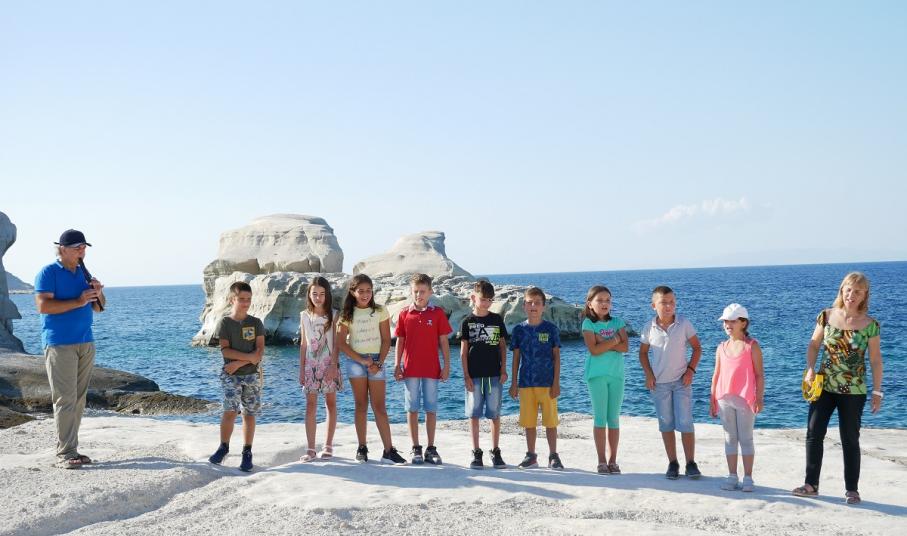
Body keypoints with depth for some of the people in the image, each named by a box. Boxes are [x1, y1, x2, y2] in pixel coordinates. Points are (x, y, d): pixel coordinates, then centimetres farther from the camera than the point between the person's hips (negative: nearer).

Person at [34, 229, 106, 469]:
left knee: (79, 399, 7)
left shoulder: (84, 273, 16)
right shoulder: (48, 273, -4)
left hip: (85, 343, 7)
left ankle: (71, 449, 12)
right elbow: (43, 305, -16)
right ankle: (65, 454, -7)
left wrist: (98, 294, -4)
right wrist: (78, 302, -20)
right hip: (59, 344, -7)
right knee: (65, 399, -9)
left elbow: (98, 308, 18)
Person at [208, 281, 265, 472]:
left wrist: (239, 363, -15)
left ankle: (247, 453, 10)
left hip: (251, 375, 2)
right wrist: (250, 357, -15)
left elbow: (260, 350, -4)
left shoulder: (256, 323, 4)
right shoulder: (224, 323, -1)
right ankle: (224, 447, 3)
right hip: (230, 376, -2)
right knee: (230, 411, -13)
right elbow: (225, 350, -10)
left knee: (249, 414, 3)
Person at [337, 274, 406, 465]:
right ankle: (362, 448, 8)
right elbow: (341, 343, -3)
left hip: (376, 360, 0)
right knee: (361, 405, 2)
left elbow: (386, 340, 2)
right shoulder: (347, 315, 3)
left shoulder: (380, 311, 4)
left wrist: (379, 363, -9)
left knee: (379, 406, -5)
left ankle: (389, 451, -8)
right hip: (355, 360, 0)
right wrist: (362, 360, -10)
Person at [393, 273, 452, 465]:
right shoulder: (404, 314, 4)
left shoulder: (438, 313, 1)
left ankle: (431, 449, 11)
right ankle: (416, 449, 12)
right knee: (412, 409, 4)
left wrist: (446, 366, -2)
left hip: (431, 369, -1)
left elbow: (444, 342, 2)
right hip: (410, 369, 1)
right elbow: (400, 342, 8)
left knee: (431, 409, 4)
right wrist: (397, 366, 2)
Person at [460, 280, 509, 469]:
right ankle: (476, 453, 10)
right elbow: (464, 351, 1)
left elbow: (502, 346, 9)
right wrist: (466, 375, -5)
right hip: (474, 375, -1)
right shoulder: (468, 322, 1)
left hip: (494, 374, 1)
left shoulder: (497, 320, 6)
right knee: (474, 414, 2)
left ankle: (496, 451, 14)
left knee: (495, 414, 4)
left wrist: (503, 370, 1)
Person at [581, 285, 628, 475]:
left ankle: (613, 460, 10)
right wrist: (614, 340, -8)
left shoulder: (618, 322, 9)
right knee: (600, 418, -1)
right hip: (597, 374, -3)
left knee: (614, 418, 5)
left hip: (616, 374, 3)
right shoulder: (588, 323, 0)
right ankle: (602, 461, 3)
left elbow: (625, 347, -5)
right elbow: (593, 349, -13)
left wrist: (603, 342, -12)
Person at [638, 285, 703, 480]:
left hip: (681, 381, -2)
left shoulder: (684, 324, -7)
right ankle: (672, 463, 17)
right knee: (666, 425, 8)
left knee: (685, 423, -5)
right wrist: (648, 375, -3)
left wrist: (690, 370, -9)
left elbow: (697, 348, 2)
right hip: (659, 383, 2)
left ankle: (691, 463, 6)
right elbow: (643, 352, 9)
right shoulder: (649, 328, -4)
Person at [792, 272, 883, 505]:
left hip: (853, 391, -2)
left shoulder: (870, 325, -7)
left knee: (850, 440, 6)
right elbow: (814, 345, 8)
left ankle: (851, 489, 18)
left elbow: (875, 360, -2)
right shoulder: (826, 316, -2)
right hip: (824, 386, 2)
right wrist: (810, 369, -7)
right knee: (814, 433, 1)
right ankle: (811, 484, 13)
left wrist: (877, 391, -2)